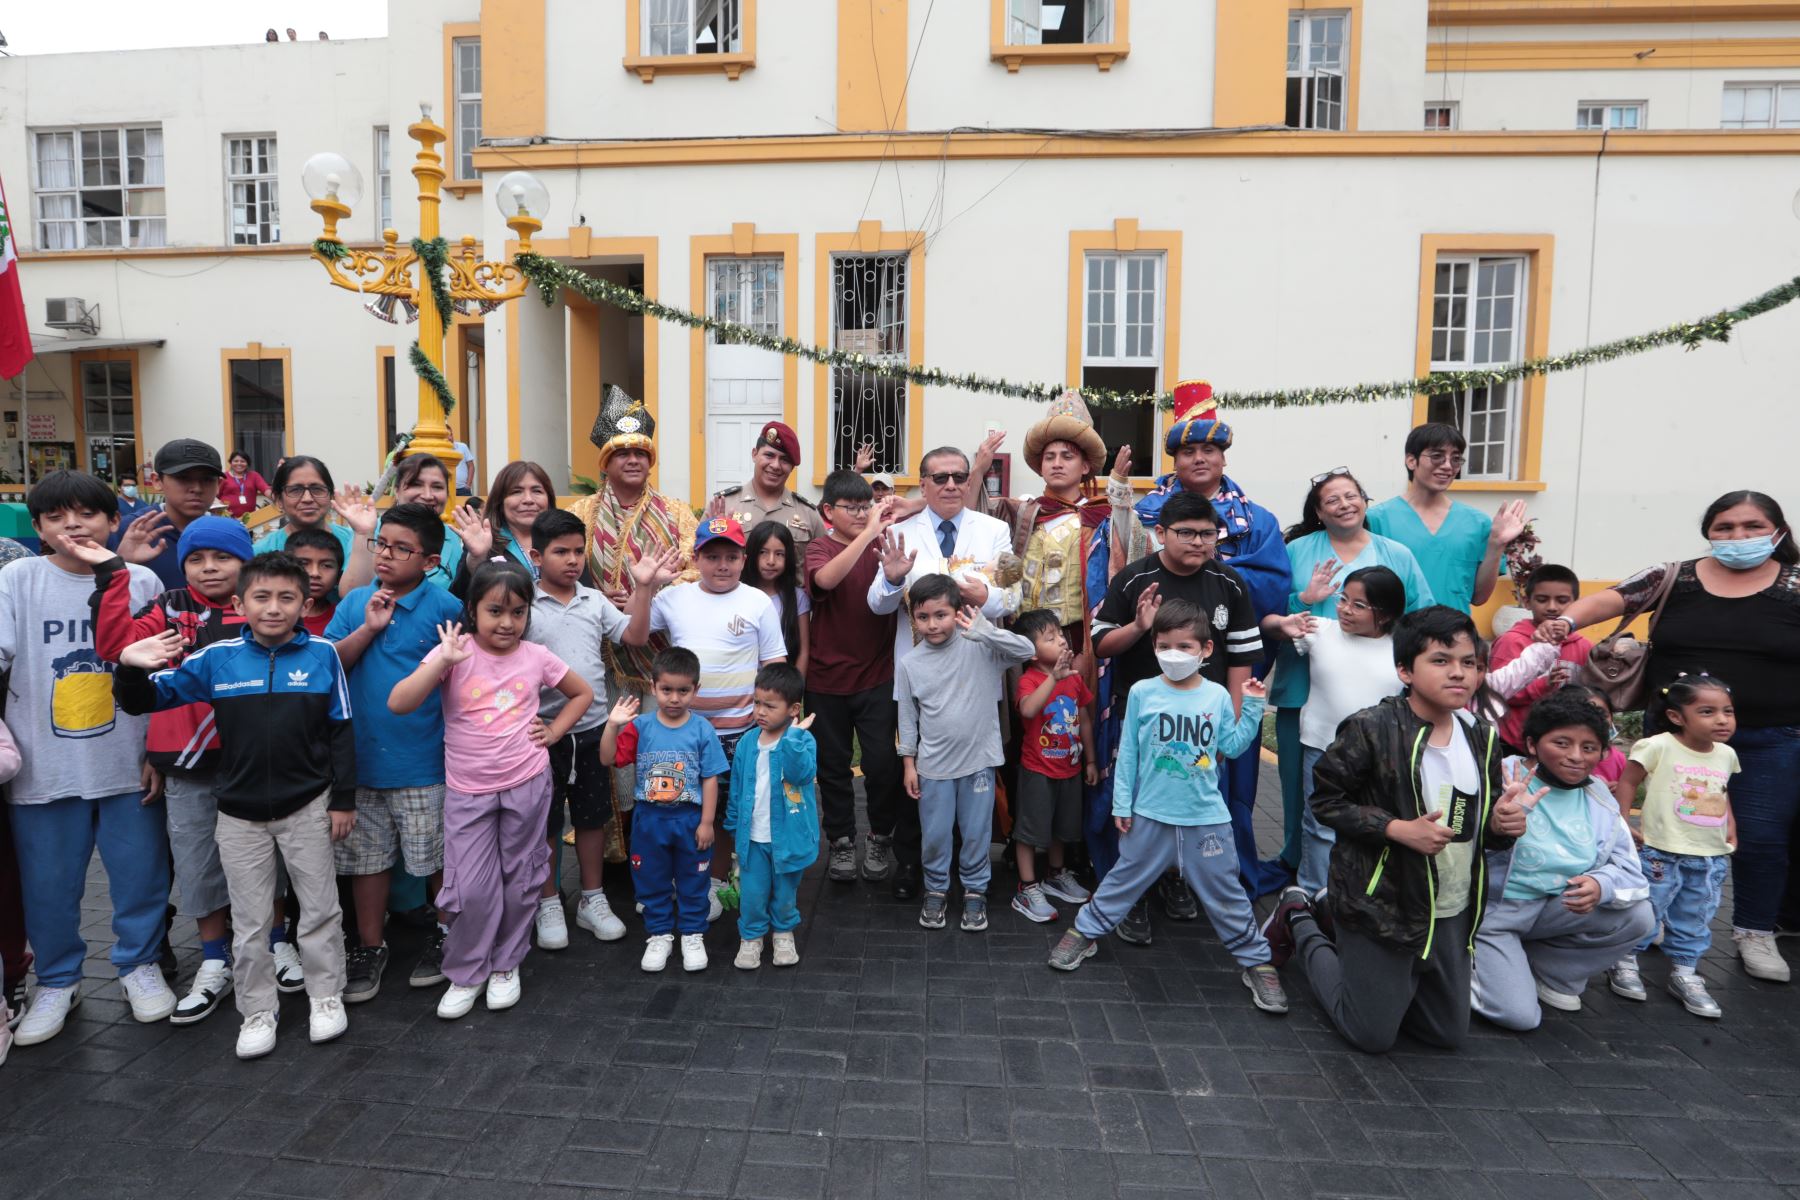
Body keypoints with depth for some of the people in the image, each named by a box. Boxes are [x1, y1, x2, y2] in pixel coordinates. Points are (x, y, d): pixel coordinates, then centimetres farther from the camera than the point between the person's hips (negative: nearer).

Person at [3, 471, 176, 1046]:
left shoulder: (142, 582, -2)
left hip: (128, 763, 0)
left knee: (141, 873, 10)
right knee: (48, 884, 12)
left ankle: (139, 964, 32)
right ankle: (57, 981, 33)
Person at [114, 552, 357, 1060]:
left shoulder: (322, 654, -8)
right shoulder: (216, 658, -5)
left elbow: (340, 730, -3)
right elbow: (144, 700, 2)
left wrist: (343, 799, -3)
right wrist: (131, 669, -22)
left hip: (307, 806, -1)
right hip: (239, 812, 2)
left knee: (320, 909, 12)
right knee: (250, 922, 13)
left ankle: (326, 997, 29)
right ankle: (258, 1011, 30)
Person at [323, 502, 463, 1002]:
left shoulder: (444, 607, -9)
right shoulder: (355, 603, 4)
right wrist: (368, 628, -13)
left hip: (422, 761, -4)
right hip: (361, 755, 4)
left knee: (438, 857, 10)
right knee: (366, 858, 16)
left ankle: (446, 936, 31)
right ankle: (370, 947, 32)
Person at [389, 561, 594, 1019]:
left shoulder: (536, 656, -2)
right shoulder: (453, 653, -8)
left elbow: (583, 693, 14)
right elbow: (398, 704, -19)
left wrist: (553, 730, 2)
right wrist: (443, 660, -26)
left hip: (526, 786, 2)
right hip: (467, 791, -1)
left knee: (519, 882, 12)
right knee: (471, 889, -2)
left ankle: (506, 965, 32)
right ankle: (465, 974, 21)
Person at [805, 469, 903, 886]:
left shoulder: (882, 545, 1)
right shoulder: (819, 548, -4)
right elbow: (826, 578, -28)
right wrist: (869, 533, -32)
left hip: (877, 675, 0)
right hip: (827, 678, 0)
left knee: (882, 761, -2)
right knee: (833, 764, 11)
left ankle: (880, 838, 21)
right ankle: (841, 841, 29)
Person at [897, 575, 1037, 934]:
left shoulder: (979, 648, -9)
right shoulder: (909, 664, -5)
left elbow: (1027, 651, -20)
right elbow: (907, 718, 2)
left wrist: (986, 632, -31)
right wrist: (909, 764, 4)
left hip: (978, 760, -1)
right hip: (933, 765, 1)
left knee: (976, 833, 13)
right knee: (934, 835, 12)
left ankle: (975, 890, 33)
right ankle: (936, 889, 34)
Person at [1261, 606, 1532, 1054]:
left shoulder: (1482, 738, 1)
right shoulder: (1372, 730, -18)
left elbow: (1481, 826, 12)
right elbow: (1326, 799, -14)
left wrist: (1502, 823, -11)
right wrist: (1398, 828, -24)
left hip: (1453, 914, 6)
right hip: (1382, 905, -6)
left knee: (1447, 1034, 20)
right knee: (1372, 1036, 6)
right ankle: (1299, 919, 25)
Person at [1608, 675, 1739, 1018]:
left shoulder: (1726, 755, 6)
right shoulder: (1659, 746, -14)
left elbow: (1722, 794, 21)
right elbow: (1627, 781, -8)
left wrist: (1731, 827, 10)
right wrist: (1622, 824, -12)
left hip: (1711, 858, 6)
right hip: (1661, 854, -6)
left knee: (1695, 921, 14)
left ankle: (1684, 974, 28)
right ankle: (1624, 963, 21)